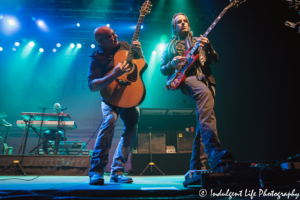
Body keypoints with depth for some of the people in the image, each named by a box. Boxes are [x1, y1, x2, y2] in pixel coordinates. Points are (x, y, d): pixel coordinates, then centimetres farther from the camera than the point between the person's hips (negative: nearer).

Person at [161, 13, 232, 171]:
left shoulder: (198, 41, 27)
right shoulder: (170, 45, 21)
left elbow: (214, 61, 17)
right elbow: (163, 69, 16)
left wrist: (208, 47, -4)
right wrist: (172, 64, -6)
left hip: (205, 79, 5)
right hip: (186, 78, -4)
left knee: (203, 122, -7)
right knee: (204, 92, -39)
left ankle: (198, 165, 1)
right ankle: (214, 152, -48)